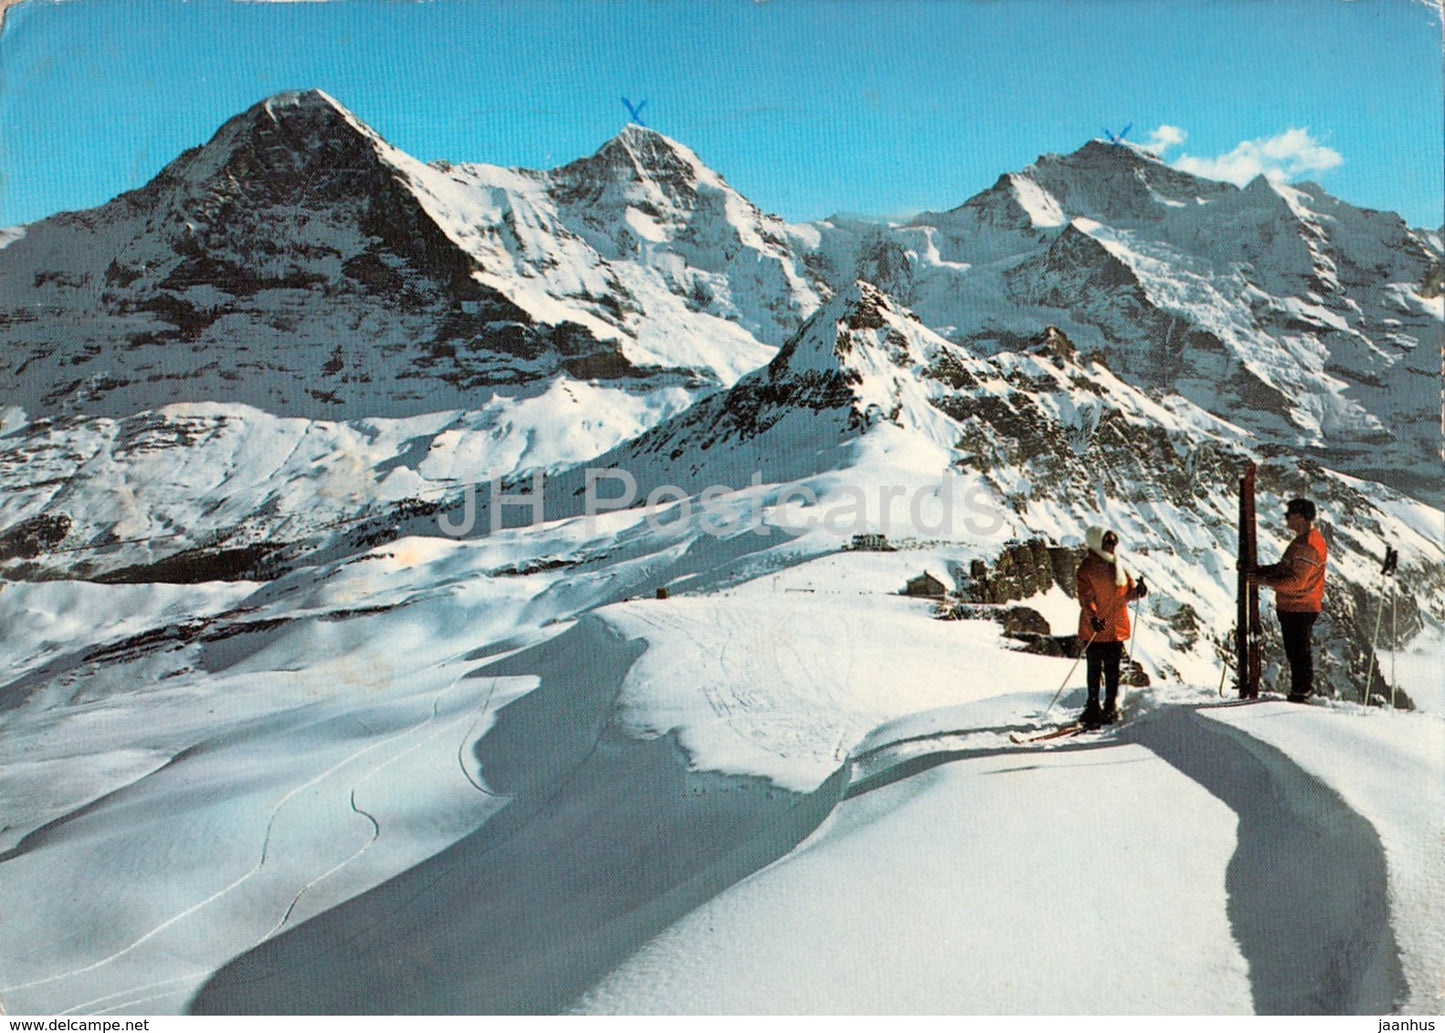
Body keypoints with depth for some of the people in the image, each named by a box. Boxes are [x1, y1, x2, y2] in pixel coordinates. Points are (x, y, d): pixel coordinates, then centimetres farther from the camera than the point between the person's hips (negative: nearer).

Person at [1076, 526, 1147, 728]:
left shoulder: (1117, 566, 14)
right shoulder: (1087, 568, -6)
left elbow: (1127, 593, 17)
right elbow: (1085, 596, -15)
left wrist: (1138, 590, -6)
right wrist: (1093, 616, -31)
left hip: (1116, 628, 5)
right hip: (1094, 629, -5)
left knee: (1113, 670, 10)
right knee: (1094, 670, 0)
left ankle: (1110, 708, 21)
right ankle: (1093, 708, 9)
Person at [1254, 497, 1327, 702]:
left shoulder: (1307, 545, -21)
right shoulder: (1304, 540, 15)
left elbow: (1296, 580, -26)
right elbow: (1284, 568, 20)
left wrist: (1266, 581, -24)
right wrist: (1257, 570, 11)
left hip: (1299, 609, -11)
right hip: (1292, 607, 11)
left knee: (1298, 651, -2)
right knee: (1296, 650, 18)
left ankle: (1300, 691, 6)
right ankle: (1303, 688, 28)